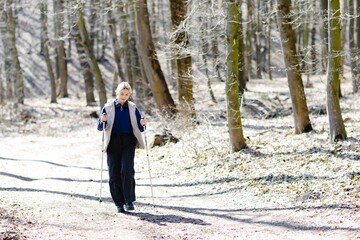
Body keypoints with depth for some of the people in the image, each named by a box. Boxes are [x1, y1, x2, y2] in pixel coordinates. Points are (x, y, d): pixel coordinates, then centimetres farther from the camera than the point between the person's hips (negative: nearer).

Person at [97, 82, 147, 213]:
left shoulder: (132, 108, 6)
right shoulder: (108, 107, 3)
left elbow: (139, 128, 9)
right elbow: (100, 127, 3)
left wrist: (142, 124, -13)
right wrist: (102, 121, -18)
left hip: (128, 142, 0)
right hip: (113, 142, 0)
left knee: (127, 170, -16)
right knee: (114, 173, -2)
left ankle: (129, 201, -8)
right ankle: (119, 203, 8)